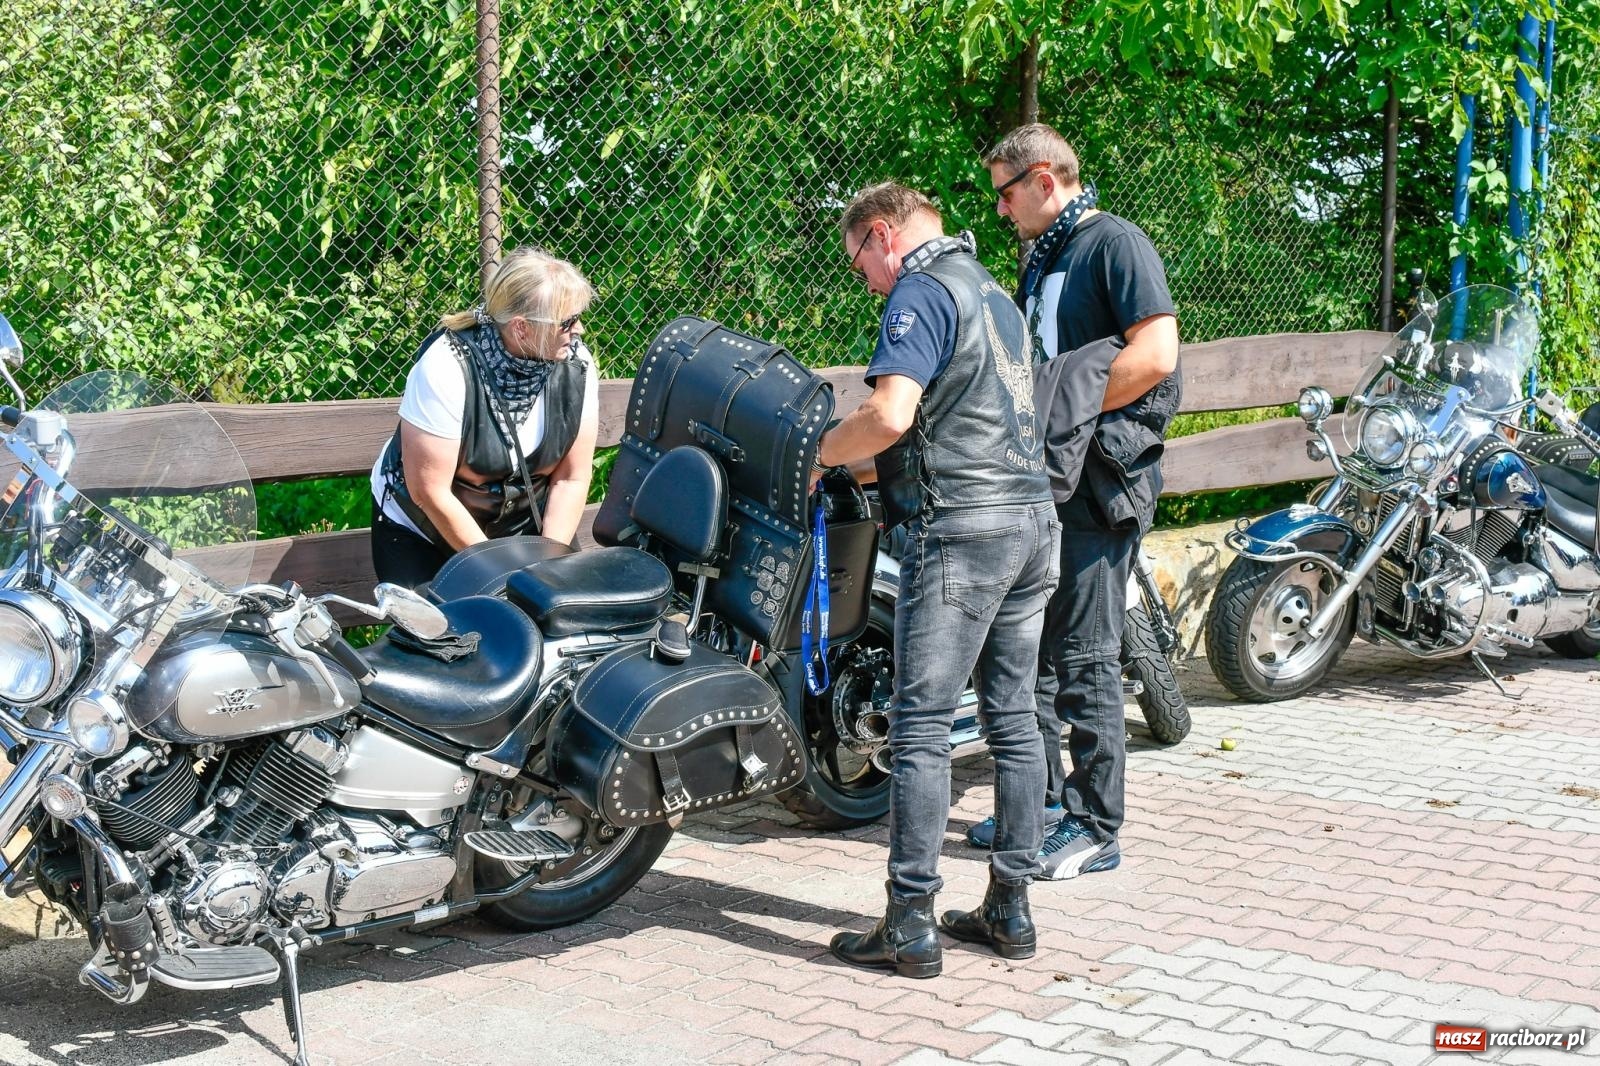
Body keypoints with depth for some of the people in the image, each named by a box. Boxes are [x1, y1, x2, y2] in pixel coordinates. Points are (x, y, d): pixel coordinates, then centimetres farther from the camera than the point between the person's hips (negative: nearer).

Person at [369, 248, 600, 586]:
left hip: (524, 522, 3)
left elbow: (572, 478, -8)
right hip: (421, 528, -3)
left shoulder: (575, 364, -15)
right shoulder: (446, 367, -28)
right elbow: (429, 491, -23)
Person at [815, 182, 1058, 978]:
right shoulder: (992, 293, 21)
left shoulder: (920, 293, -8)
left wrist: (822, 452, -6)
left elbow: (890, 413, -22)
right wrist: (866, 463, 25)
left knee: (922, 724, -5)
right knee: (1012, 717, 11)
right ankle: (1009, 908, 17)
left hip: (961, 526, -9)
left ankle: (910, 926, -3)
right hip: (1032, 519, 9)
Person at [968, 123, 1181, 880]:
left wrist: (1070, 416, -18)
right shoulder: (1042, 257, 19)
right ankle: (1043, 800, 26)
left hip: (1095, 478, -9)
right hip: (1039, 477, 9)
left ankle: (1097, 828, 3)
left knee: (1084, 656, -6)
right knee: (1027, 646, 14)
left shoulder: (1116, 244, -9)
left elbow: (1155, 354, -20)